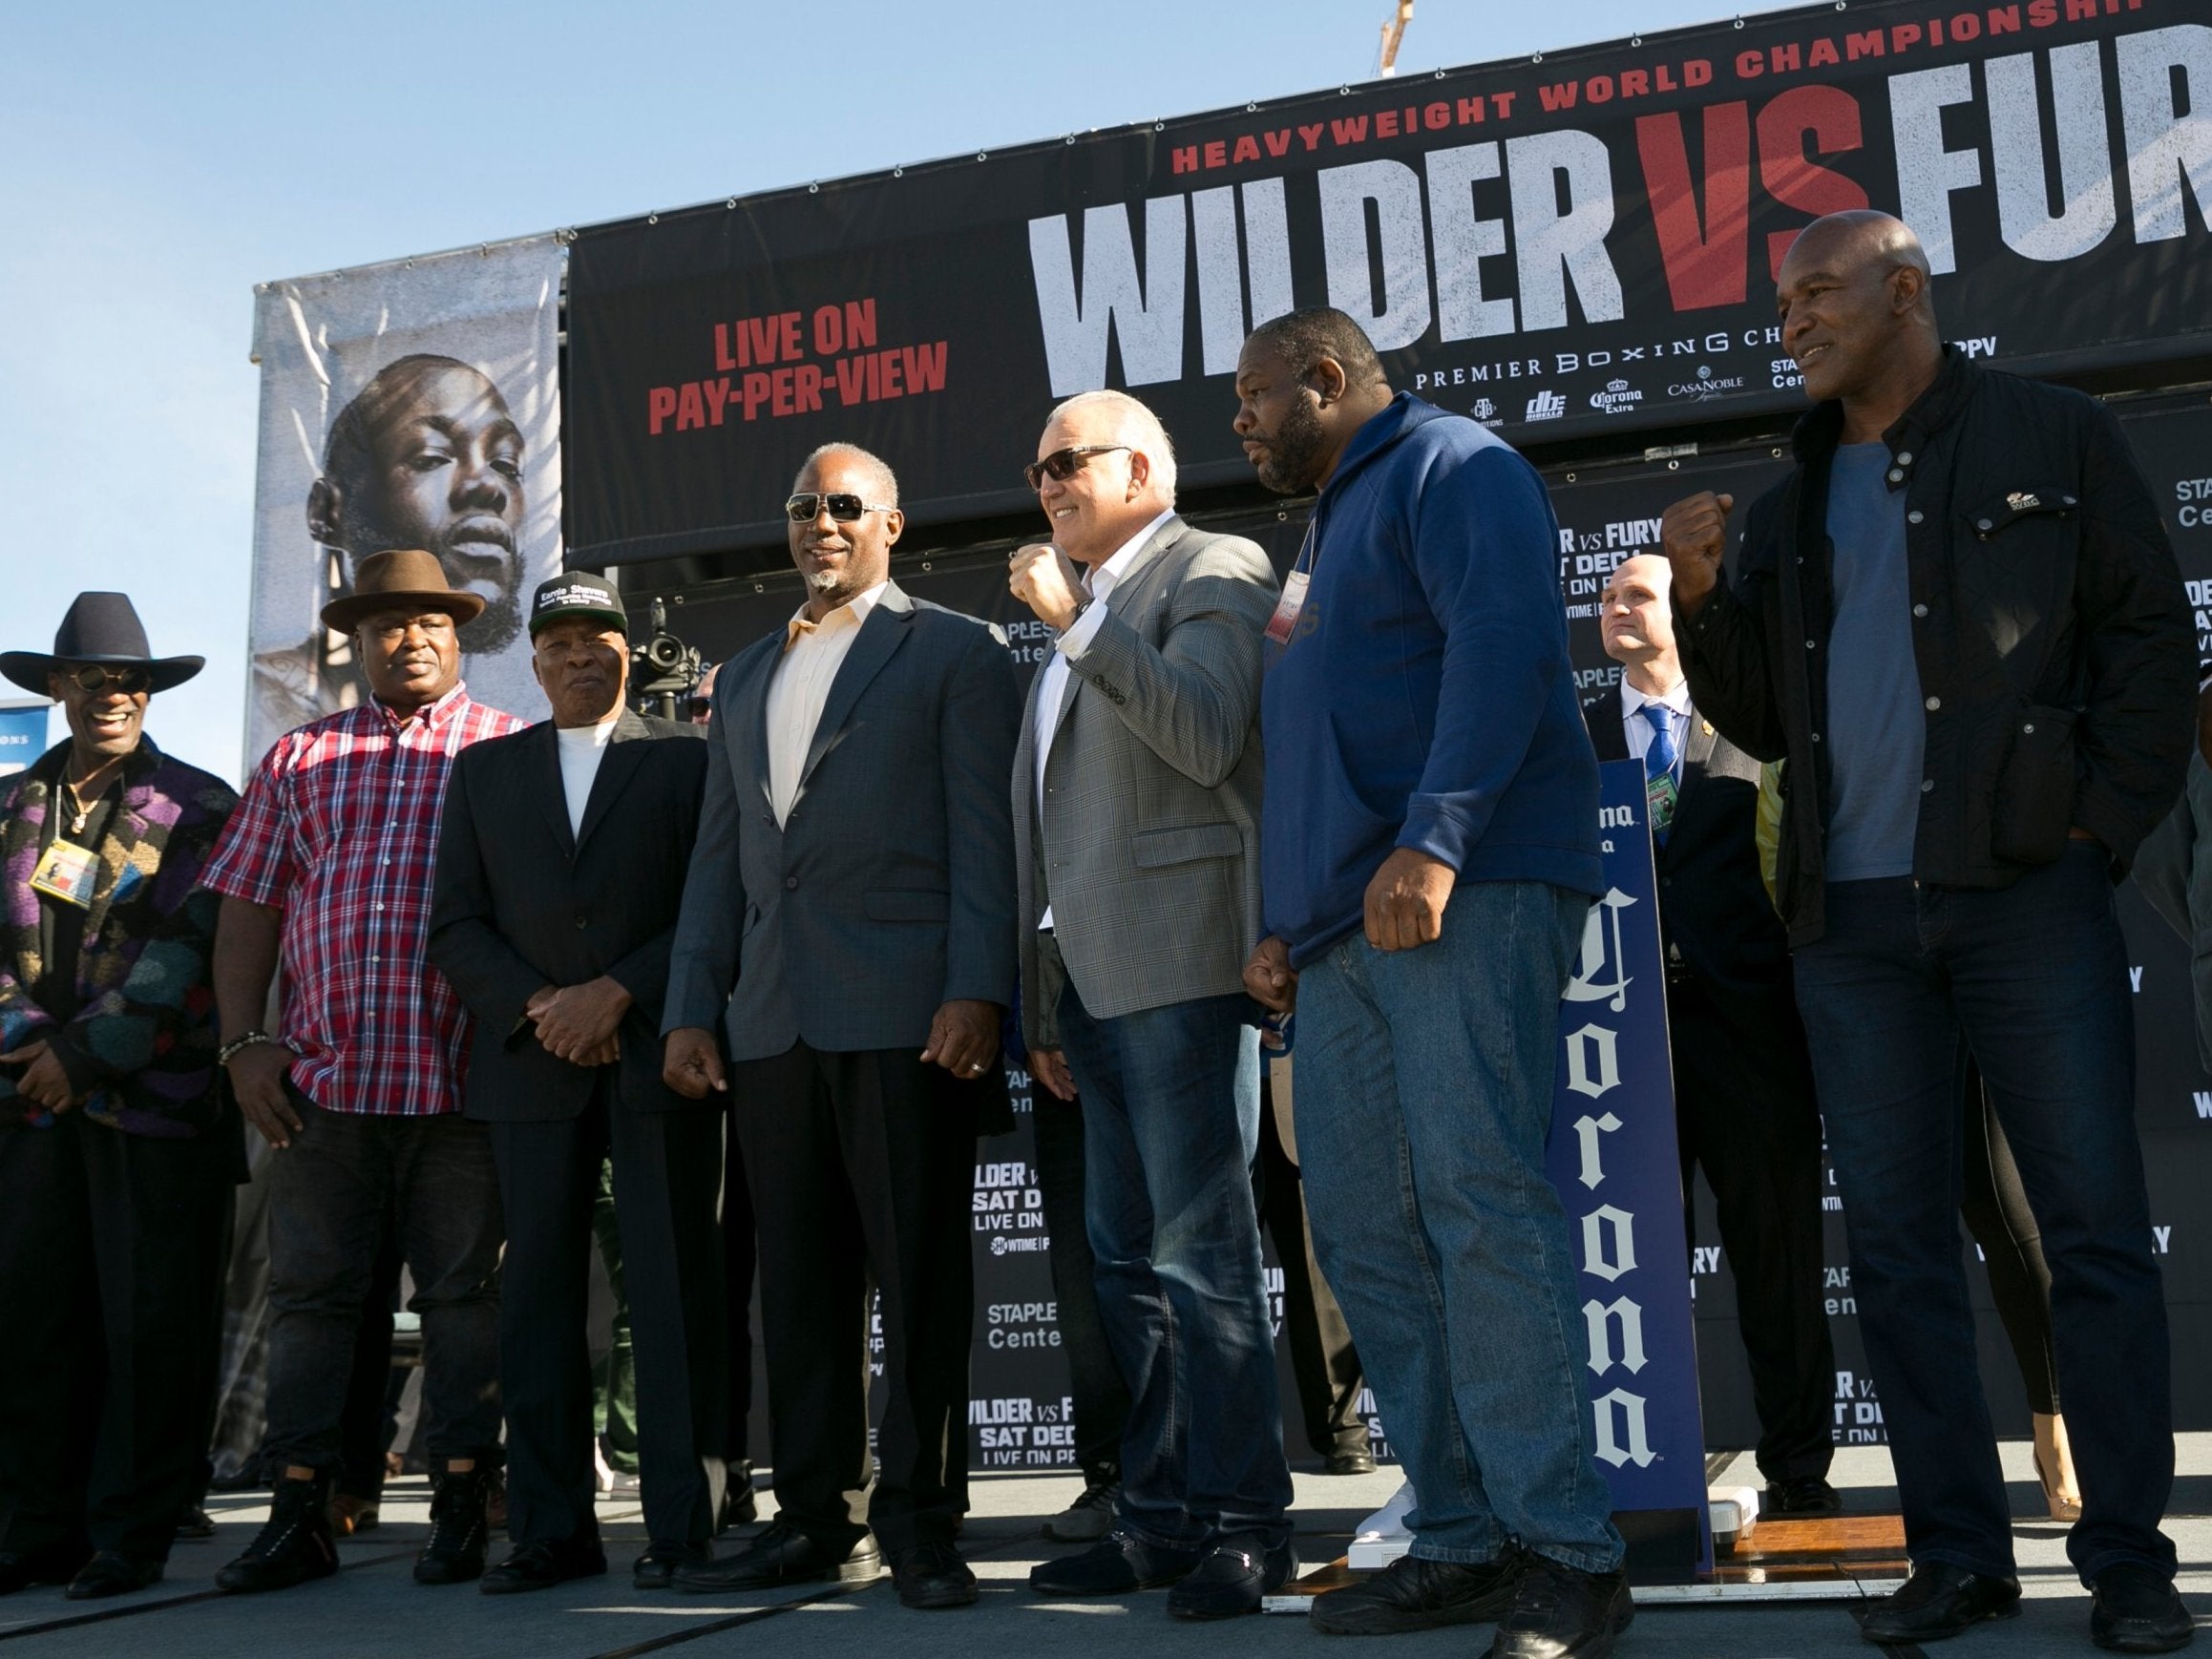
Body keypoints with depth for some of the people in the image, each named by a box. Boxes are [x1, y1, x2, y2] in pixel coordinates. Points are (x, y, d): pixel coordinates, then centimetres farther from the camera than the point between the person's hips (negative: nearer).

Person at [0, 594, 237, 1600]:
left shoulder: (200, 810, 4)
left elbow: (191, 952, -6)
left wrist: (86, 1053, -11)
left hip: (156, 1103, -4)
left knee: (150, 1322, -2)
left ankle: (133, 1539, 7)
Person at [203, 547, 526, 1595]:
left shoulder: (512, 752, 7)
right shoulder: (298, 761, 16)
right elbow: (250, 908, 13)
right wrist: (244, 1041, 3)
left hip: (465, 1077, -2)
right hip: (325, 1075, 3)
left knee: (463, 1290, 2)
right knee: (308, 1292, 4)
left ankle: (460, 1508, 9)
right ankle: (299, 1516, 11)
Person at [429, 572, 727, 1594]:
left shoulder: (687, 759, 8)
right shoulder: (483, 771, 17)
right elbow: (454, 927, 11)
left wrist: (618, 993, -11)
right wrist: (539, 1005, -5)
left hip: (657, 1058, -3)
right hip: (533, 1065, 3)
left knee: (672, 1287, -3)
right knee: (538, 1288, 2)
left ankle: (680, 1522, 1)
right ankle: (551, 1529, 7)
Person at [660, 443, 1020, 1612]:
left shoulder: (953, 652, 7)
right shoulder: (744, 679, 24)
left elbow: (984, 834, -3)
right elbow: (718, 858, 20)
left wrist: (976, 990, -14)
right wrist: (690, 1011, 11)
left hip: (905, 1016, -5)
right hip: (772, 1021, 5)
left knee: (919, 1273, -2)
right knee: (800, 1277, 7)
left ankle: (919, 1523, 5)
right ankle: (816, 1517, 14)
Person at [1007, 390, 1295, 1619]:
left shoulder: (1214, 570, 0)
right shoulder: (1079, 614, 24)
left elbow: (1205, 738, -17)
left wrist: (1076, 618, -14)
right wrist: (1045, 1006, 20)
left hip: (1179, 965, -8)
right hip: (1091, 978, 8)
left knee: (1201, 1253, -8)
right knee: (1129, 1263, 9)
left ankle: (1243, 1522, -2)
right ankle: (1161, 1516, 15)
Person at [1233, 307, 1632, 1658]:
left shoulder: (1452, 467, 1)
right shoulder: (1330, 531, 29)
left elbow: (1504, 643, -16)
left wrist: (1435, 841, -25)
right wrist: (1289, 925, 20)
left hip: (1462, 895, -9)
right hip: (1348, 934, 10)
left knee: (1486, 1213, -15)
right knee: (1368, 1236, 5)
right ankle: (1464, 1541, 11)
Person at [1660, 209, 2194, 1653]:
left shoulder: (2052, 439, 5)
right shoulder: (1793, 502, 18)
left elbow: (2154, 639, 1)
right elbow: (1763, 721, 17)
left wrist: (2099, 831, -7)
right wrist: (1703, 598, 1)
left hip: (2027, 892, -4)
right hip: (1852, 915, 5)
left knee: (2096, 1230, -1)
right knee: (1897, 1243, 5)